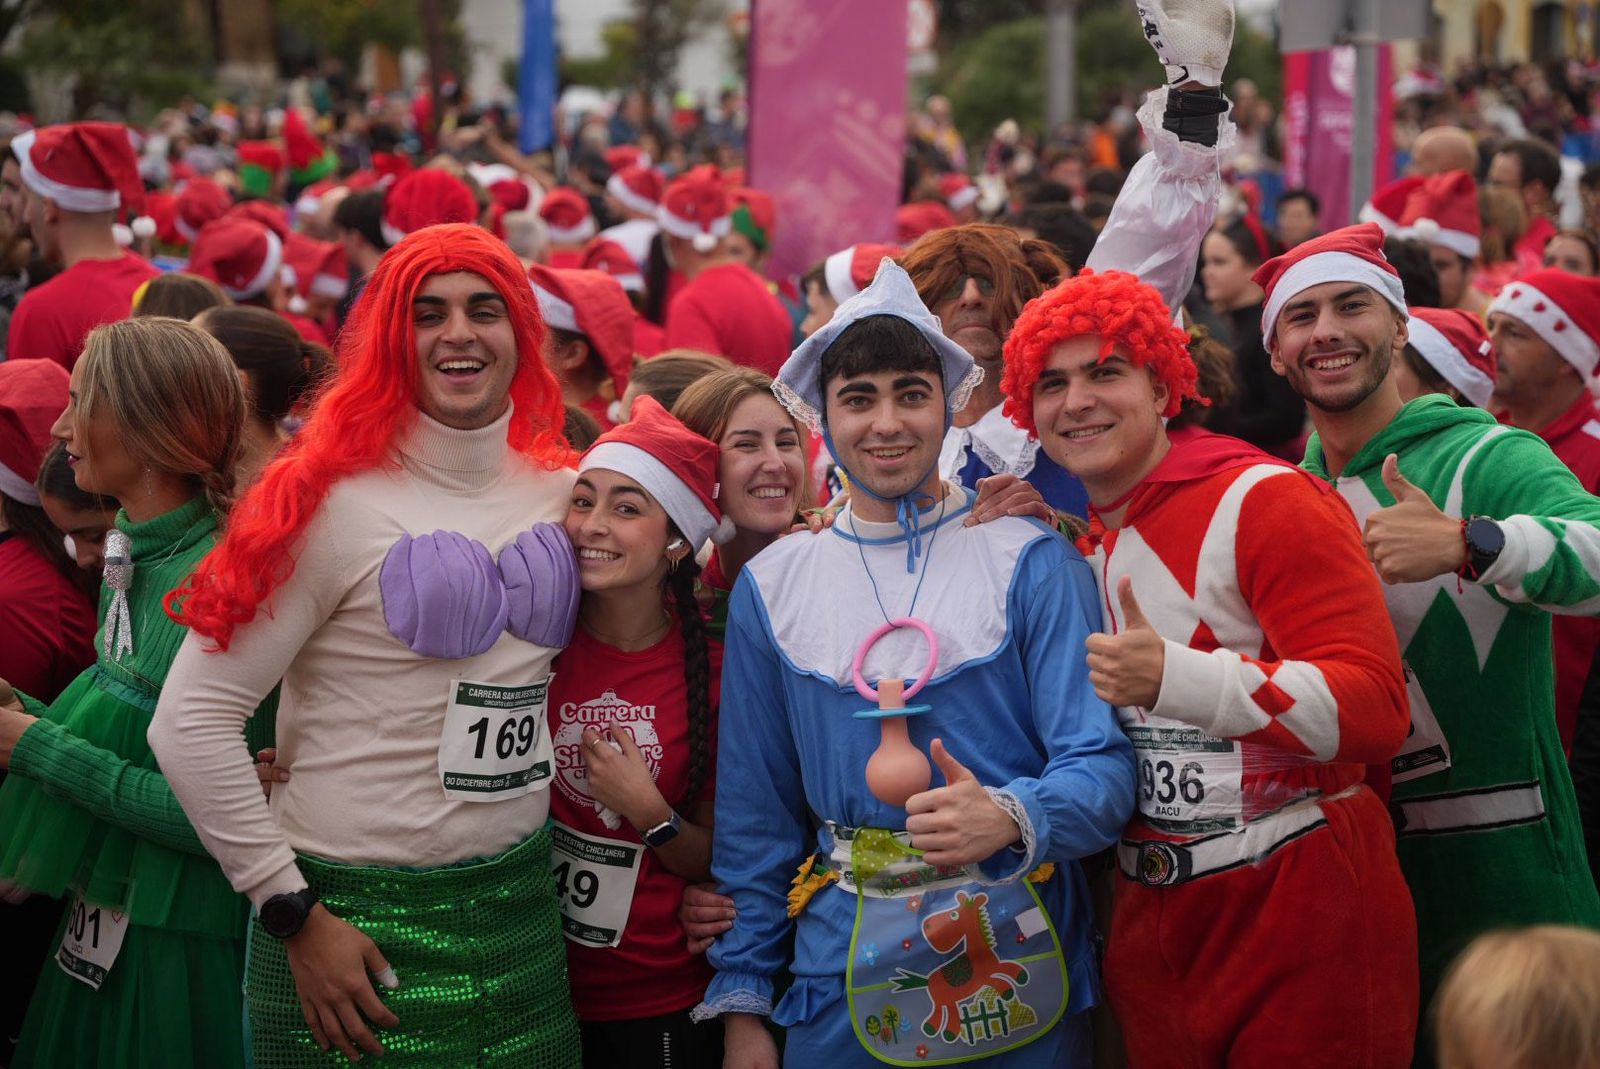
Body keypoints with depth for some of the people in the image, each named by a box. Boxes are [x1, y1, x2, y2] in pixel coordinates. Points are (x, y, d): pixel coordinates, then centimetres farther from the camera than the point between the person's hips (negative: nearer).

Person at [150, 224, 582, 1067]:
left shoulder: (561, 493, 5)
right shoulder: (335, 503, -12)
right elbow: (188, 721, -14)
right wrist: (294, 914, -13)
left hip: (521, 902, 5)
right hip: (356, 919, -5)